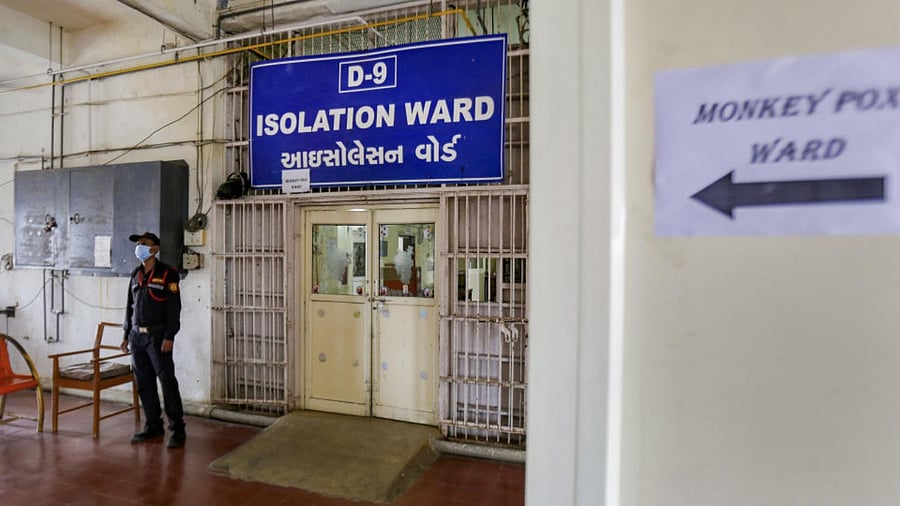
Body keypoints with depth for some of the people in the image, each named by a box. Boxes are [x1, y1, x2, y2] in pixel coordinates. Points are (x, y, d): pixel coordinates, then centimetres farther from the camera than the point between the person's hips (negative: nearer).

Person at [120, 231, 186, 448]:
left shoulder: (167, 273, -7)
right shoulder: (136, 274, 13)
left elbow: (174, 307, -12)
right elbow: (130, 306, 18)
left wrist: (169, 337, -17)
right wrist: (127, 335, 15)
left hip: (157, 335, -7)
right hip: (137, 336, 7)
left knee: (167, 381, -6)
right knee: (144, 383, 11)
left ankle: (177, 429, 1)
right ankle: (153, 427, 23)